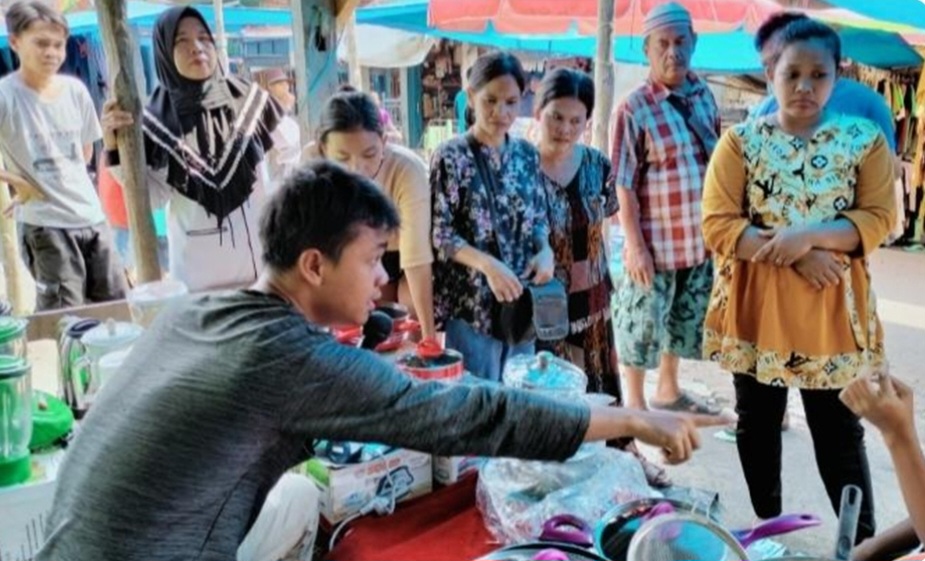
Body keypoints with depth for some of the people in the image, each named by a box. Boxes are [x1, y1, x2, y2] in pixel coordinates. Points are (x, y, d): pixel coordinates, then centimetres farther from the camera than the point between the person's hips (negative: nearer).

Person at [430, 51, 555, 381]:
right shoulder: (450, 157, -10)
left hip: (522, 297, 5)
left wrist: (545, 250, -7)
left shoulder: (527, 154, 6)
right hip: (472, 300, -5)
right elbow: (439, 233, -11)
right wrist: (488, 264, -24)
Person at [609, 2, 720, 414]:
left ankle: (668, 392, 39)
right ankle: (635, 405, 22)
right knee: (641, 328, 5)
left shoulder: (704, 96, 4)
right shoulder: (634, 109, -13)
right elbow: (625, 187, -14)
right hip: (656, 244, -6)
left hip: (701, 241, 6)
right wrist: (636, 247, -17)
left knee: (683, 322, 20)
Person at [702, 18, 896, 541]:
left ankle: (863, 541, 21)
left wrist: (809, 234, -21)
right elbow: (718, 226, -9)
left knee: (840, 431, 6)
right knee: (757, 424, 12)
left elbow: (878, 219, -5)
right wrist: (792, 255, -18)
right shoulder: (740, 140, -2)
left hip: (833, 309, 0)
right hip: (755, 305, 1)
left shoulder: (865, 138, 1)